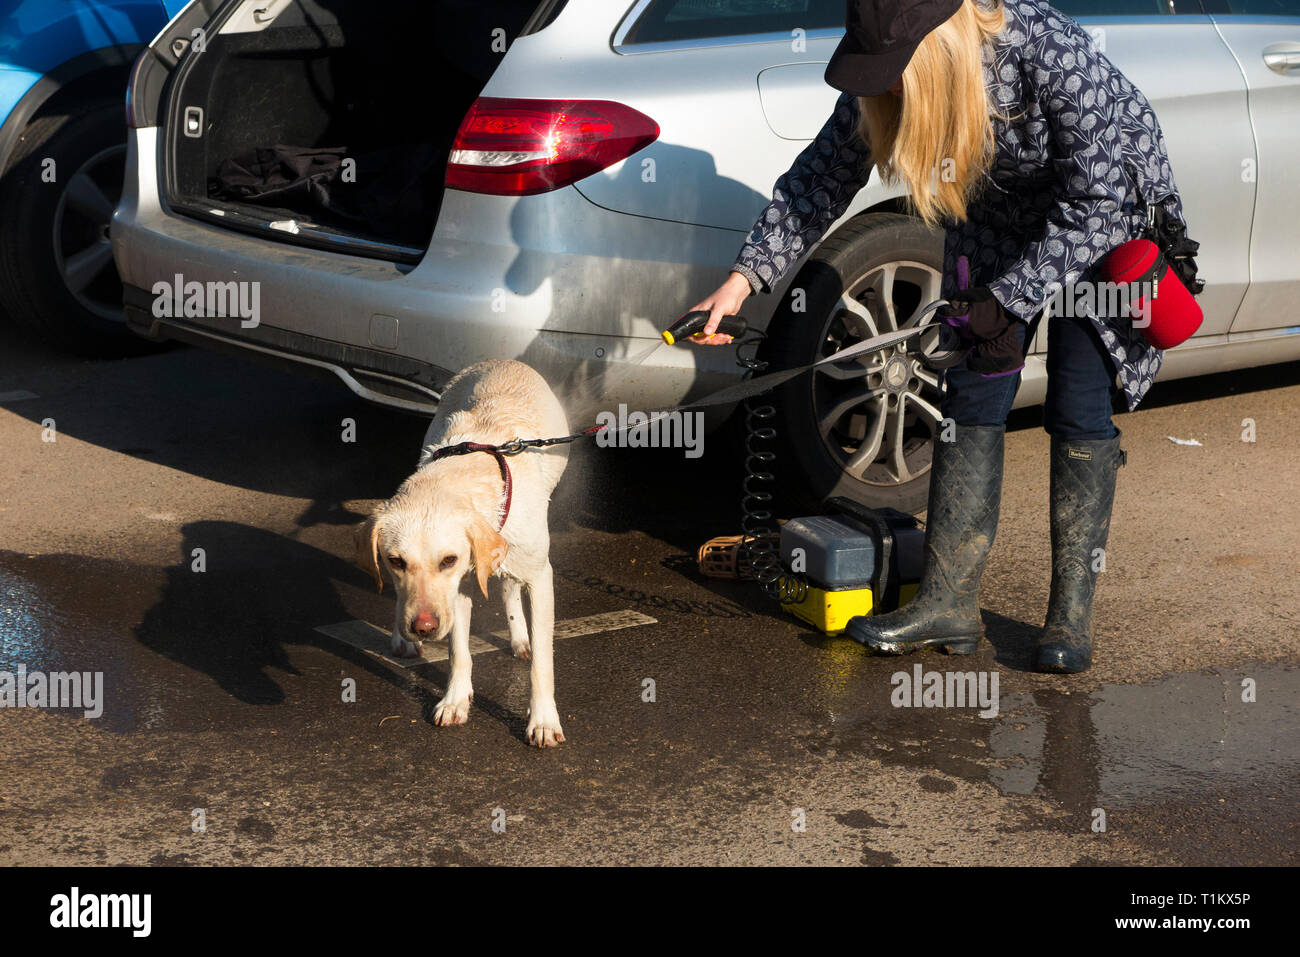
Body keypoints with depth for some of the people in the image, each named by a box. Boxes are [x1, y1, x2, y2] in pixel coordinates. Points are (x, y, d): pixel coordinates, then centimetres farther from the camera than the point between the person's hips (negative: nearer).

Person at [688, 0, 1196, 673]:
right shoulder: (880, 79, -21)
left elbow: (1098, 198, -33)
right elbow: (821, 177, -10)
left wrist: (1009, 300, -36)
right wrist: (743, 278, -19)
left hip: (1109, 210, -5)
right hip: (1002, 209, 5)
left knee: (1079, 406, -10)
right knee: (971, 388, -4)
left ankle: (1072, 611, -1)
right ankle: (949, 603, -1)